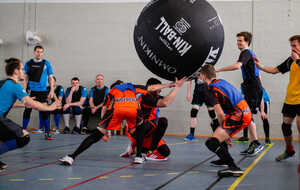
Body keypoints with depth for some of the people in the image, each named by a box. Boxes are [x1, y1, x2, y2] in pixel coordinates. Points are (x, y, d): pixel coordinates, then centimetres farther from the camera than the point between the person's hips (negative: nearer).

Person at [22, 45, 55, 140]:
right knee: (27, 110, 2)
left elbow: (51, 78, 5)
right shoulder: (28, 63, 6)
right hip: (31, 91, 1)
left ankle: (47, 133, 4)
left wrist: (52, 91, -3)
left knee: (44, 112, -1)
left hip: (42, 91, -1)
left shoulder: (46, 63, 4)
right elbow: (25, 78, 8)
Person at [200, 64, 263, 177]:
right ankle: (225, 159, 38)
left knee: (211, 143, -14)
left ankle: (234, 167, -27)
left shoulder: (211, 92, -6)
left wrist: (224, 133, -1)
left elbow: (220, 114, -12)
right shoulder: (222, 81, 19)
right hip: (247, 112, 9)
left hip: (238, 116, -9)